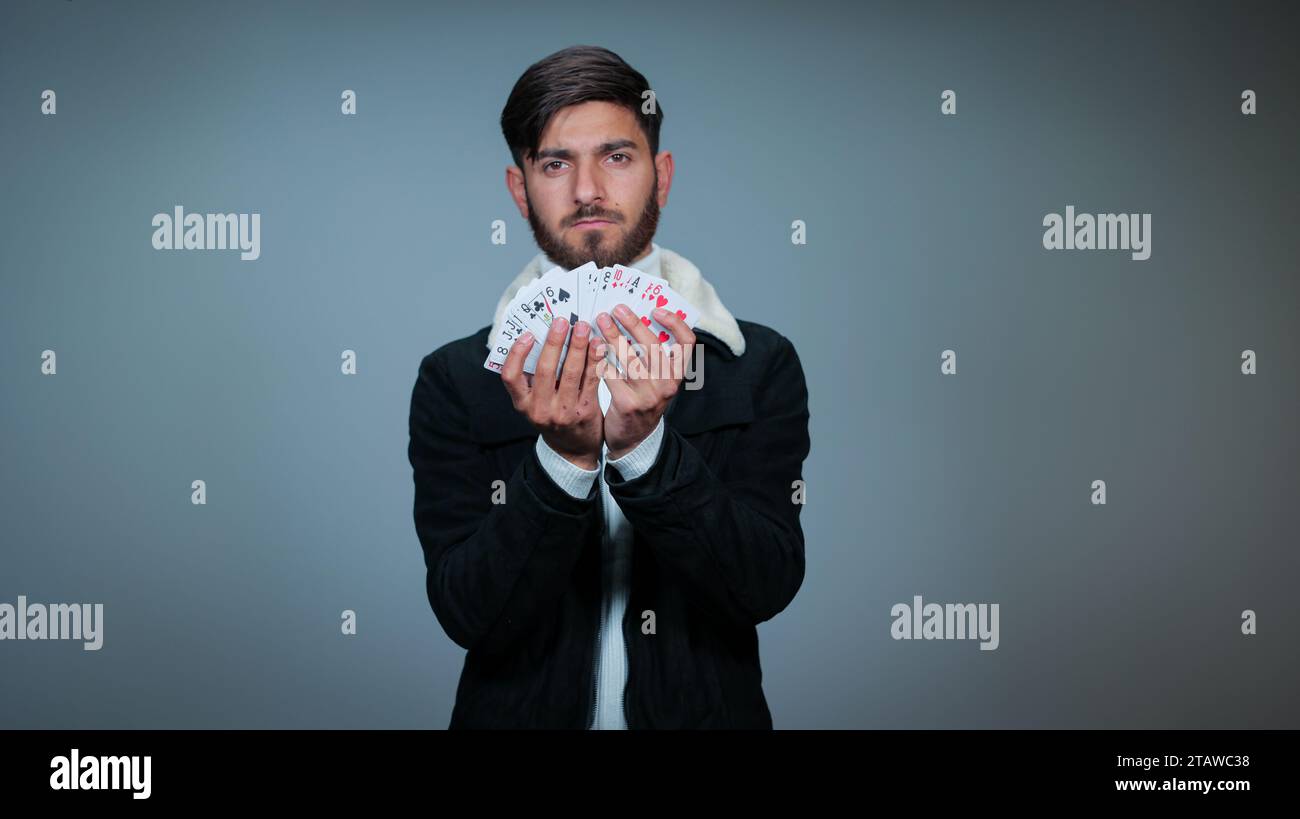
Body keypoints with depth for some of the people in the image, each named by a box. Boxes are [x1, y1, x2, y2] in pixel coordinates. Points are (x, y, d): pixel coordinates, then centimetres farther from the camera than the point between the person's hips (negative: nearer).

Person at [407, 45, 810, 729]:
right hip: (521, 712, 0)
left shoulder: (759, 365, -2)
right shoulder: (454, 380, -3)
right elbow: (466, 616, -9)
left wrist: (643, 447, -22)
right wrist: (564, 461, -22)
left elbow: (770, 586, -10)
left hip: (704, 712, 1)